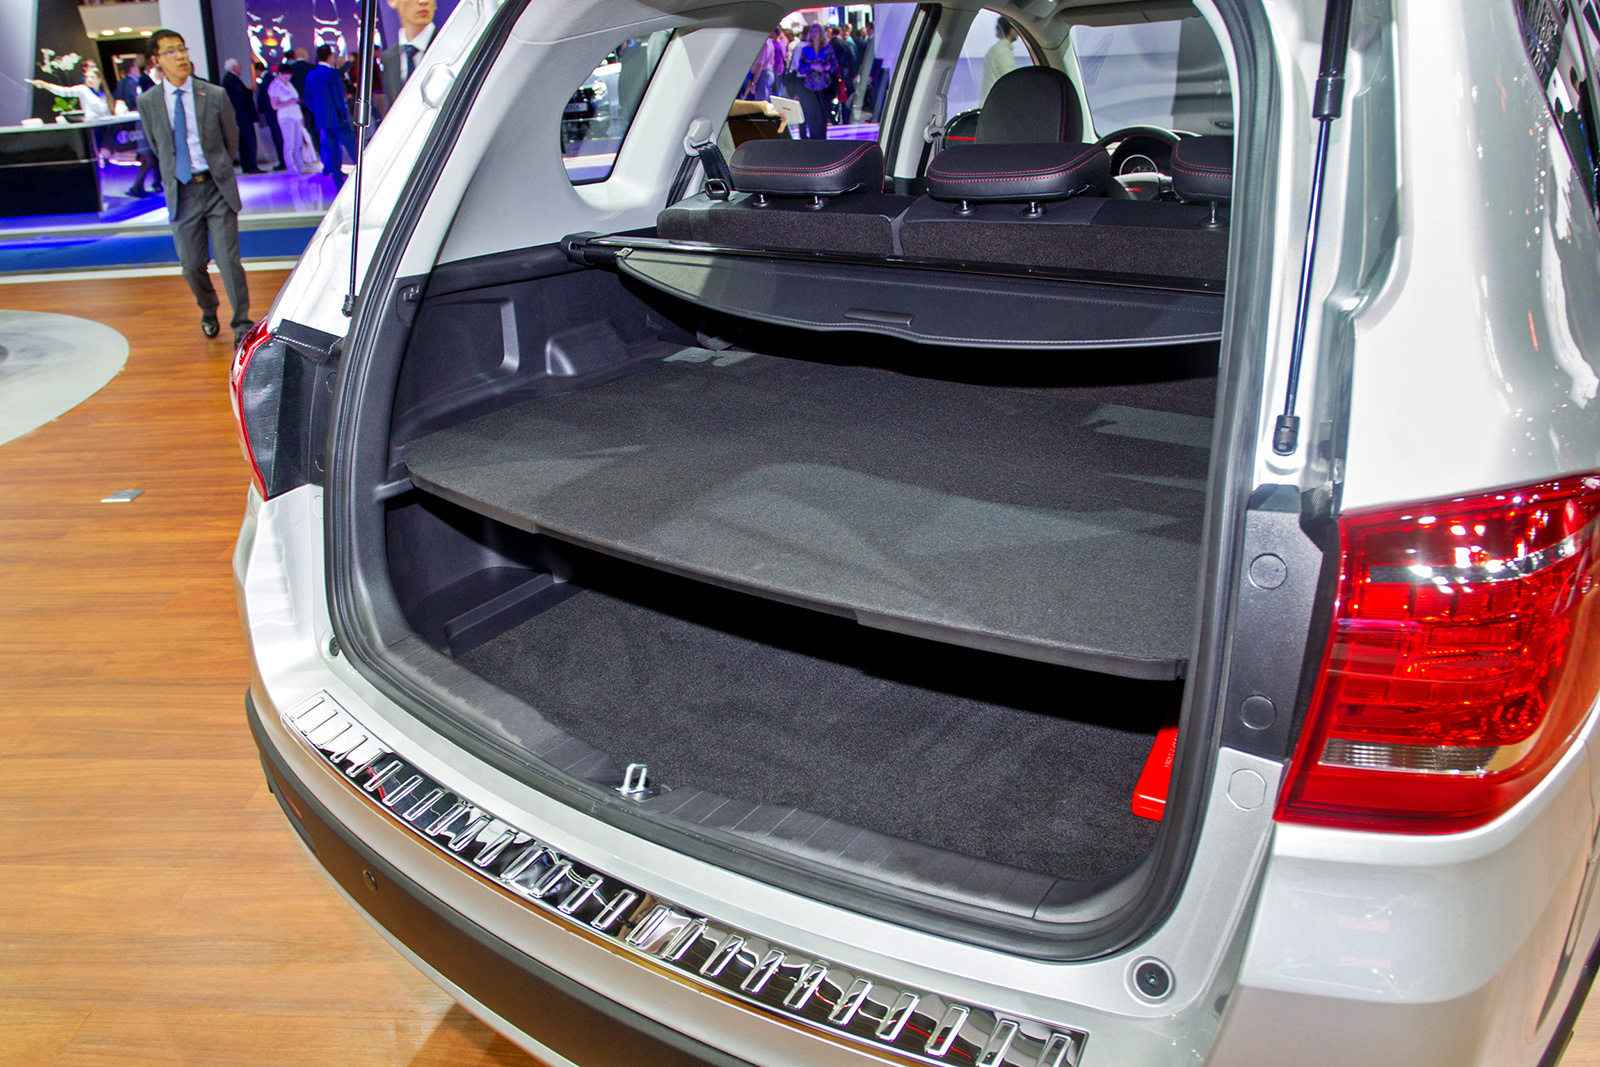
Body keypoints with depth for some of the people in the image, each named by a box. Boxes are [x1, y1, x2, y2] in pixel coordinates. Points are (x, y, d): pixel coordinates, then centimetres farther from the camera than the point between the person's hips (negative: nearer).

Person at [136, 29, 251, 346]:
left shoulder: (215, 95, -2)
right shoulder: (147, 102, 0)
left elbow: (232, 139, 11)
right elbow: (157, 147, 15)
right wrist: (174, 174, 17)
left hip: (216, 188, -1)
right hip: (181, 193, 2)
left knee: (228, 260, -5)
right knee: (192, 266, 6)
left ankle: (242, 324, 8)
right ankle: (208, 313, 33)